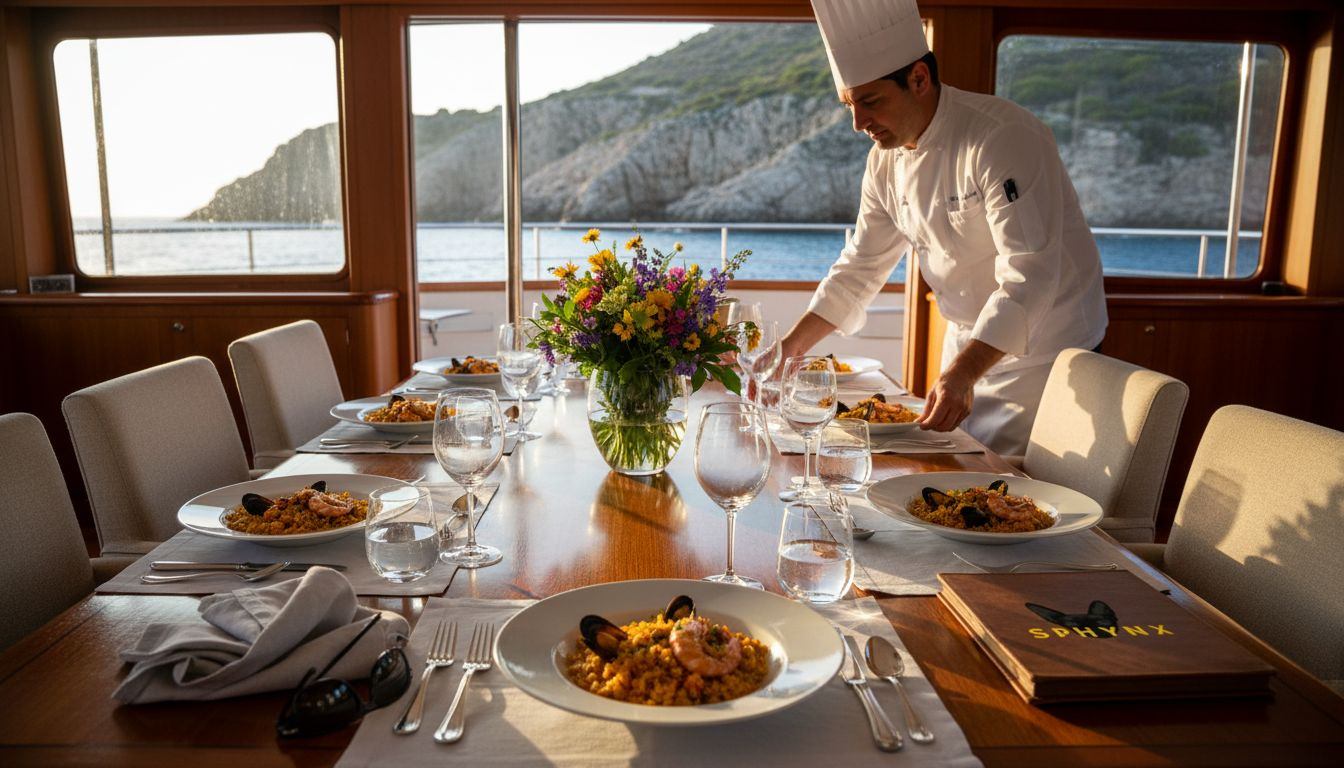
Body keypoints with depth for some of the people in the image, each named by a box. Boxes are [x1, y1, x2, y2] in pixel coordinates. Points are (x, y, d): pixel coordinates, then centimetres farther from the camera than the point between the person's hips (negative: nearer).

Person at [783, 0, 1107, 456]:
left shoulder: (1004, 139, -26)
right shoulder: (886, 161, -2)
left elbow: (1029, 275, -32)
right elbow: (861, 265, 4)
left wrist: (963, 374, -40)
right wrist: (791, 346, -5)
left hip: (1042, 353, -7)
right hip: (969, 343, 7)